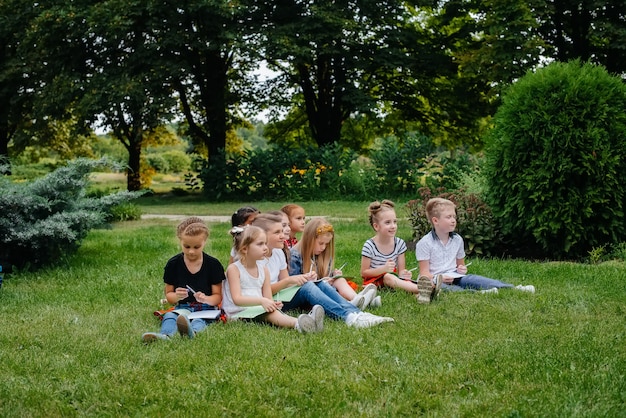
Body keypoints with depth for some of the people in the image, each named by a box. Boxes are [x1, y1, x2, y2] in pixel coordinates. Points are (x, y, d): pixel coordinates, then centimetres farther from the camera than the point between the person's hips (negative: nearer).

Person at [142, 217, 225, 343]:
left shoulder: (213, 264, 0)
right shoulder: (173, 264, 5)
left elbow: (218, 296, 1)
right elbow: (168, 294, 10)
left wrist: (206, 299, -22)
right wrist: (176, 296, -15)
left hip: (206, 309, -2)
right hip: (183, 308, 2)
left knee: (199, 320, -37)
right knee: (169, 316, -31)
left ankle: (192, 331, -71)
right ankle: (164, 335, -63)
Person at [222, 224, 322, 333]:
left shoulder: (264, 269, 11)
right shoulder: (234, 269, -7)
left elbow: (268, 298, 8)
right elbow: (237, 299, -17)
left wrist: (273, 303, -18)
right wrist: (261, 301, -29)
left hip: (258, 310, 5)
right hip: (238, 313, -5)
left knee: (273, 311, -28)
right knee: (270, 313, -32)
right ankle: (298, 323, -56)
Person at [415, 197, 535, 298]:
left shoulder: (457, 240, 12)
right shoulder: (424, 243, -6)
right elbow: (424, 273, -6)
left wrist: (462, 269, -1)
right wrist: (438, 278, -25)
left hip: (455, 278, 5)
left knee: (472, 279, -24)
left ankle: (514, 289, -38)